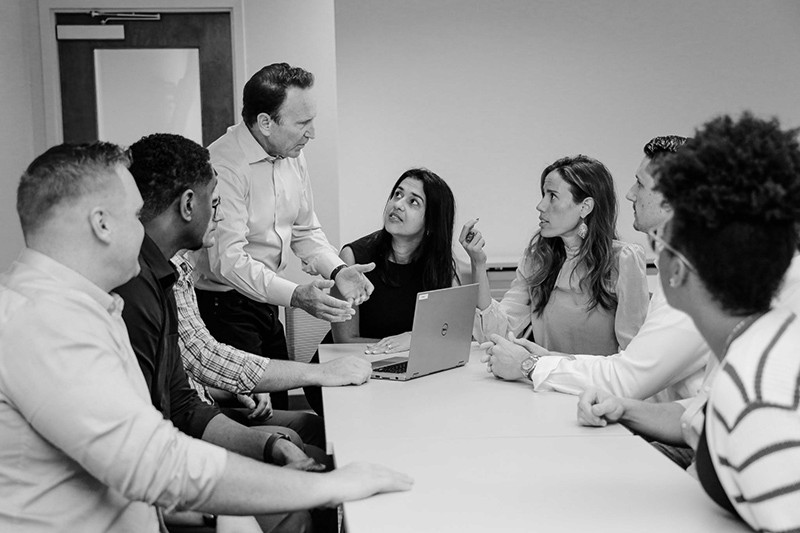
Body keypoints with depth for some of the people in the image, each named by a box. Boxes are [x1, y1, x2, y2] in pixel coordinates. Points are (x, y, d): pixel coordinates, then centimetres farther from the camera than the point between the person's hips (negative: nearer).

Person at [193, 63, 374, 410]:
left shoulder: (292, 156, 4)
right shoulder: (224, 165, -23)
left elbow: (305, 230, 13)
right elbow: (227, 260, -28)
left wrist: (337, 270, -6)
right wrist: (295, 296, -38)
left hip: (265, 301, 8)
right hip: (224, 307, -8)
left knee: (279, 409, 15)